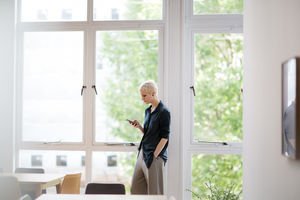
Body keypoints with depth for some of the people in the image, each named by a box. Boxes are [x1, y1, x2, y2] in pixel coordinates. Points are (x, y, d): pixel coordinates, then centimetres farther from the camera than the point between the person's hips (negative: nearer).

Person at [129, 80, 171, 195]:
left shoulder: (163, 112, -12)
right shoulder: (148, 111, 14)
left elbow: (164, 137, -14)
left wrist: (154, 155, -16)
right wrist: (139, 126, 2)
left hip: (155, 156, -8)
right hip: (142, 154, 8)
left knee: (154, 192, -1)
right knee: (135, 189, 10)